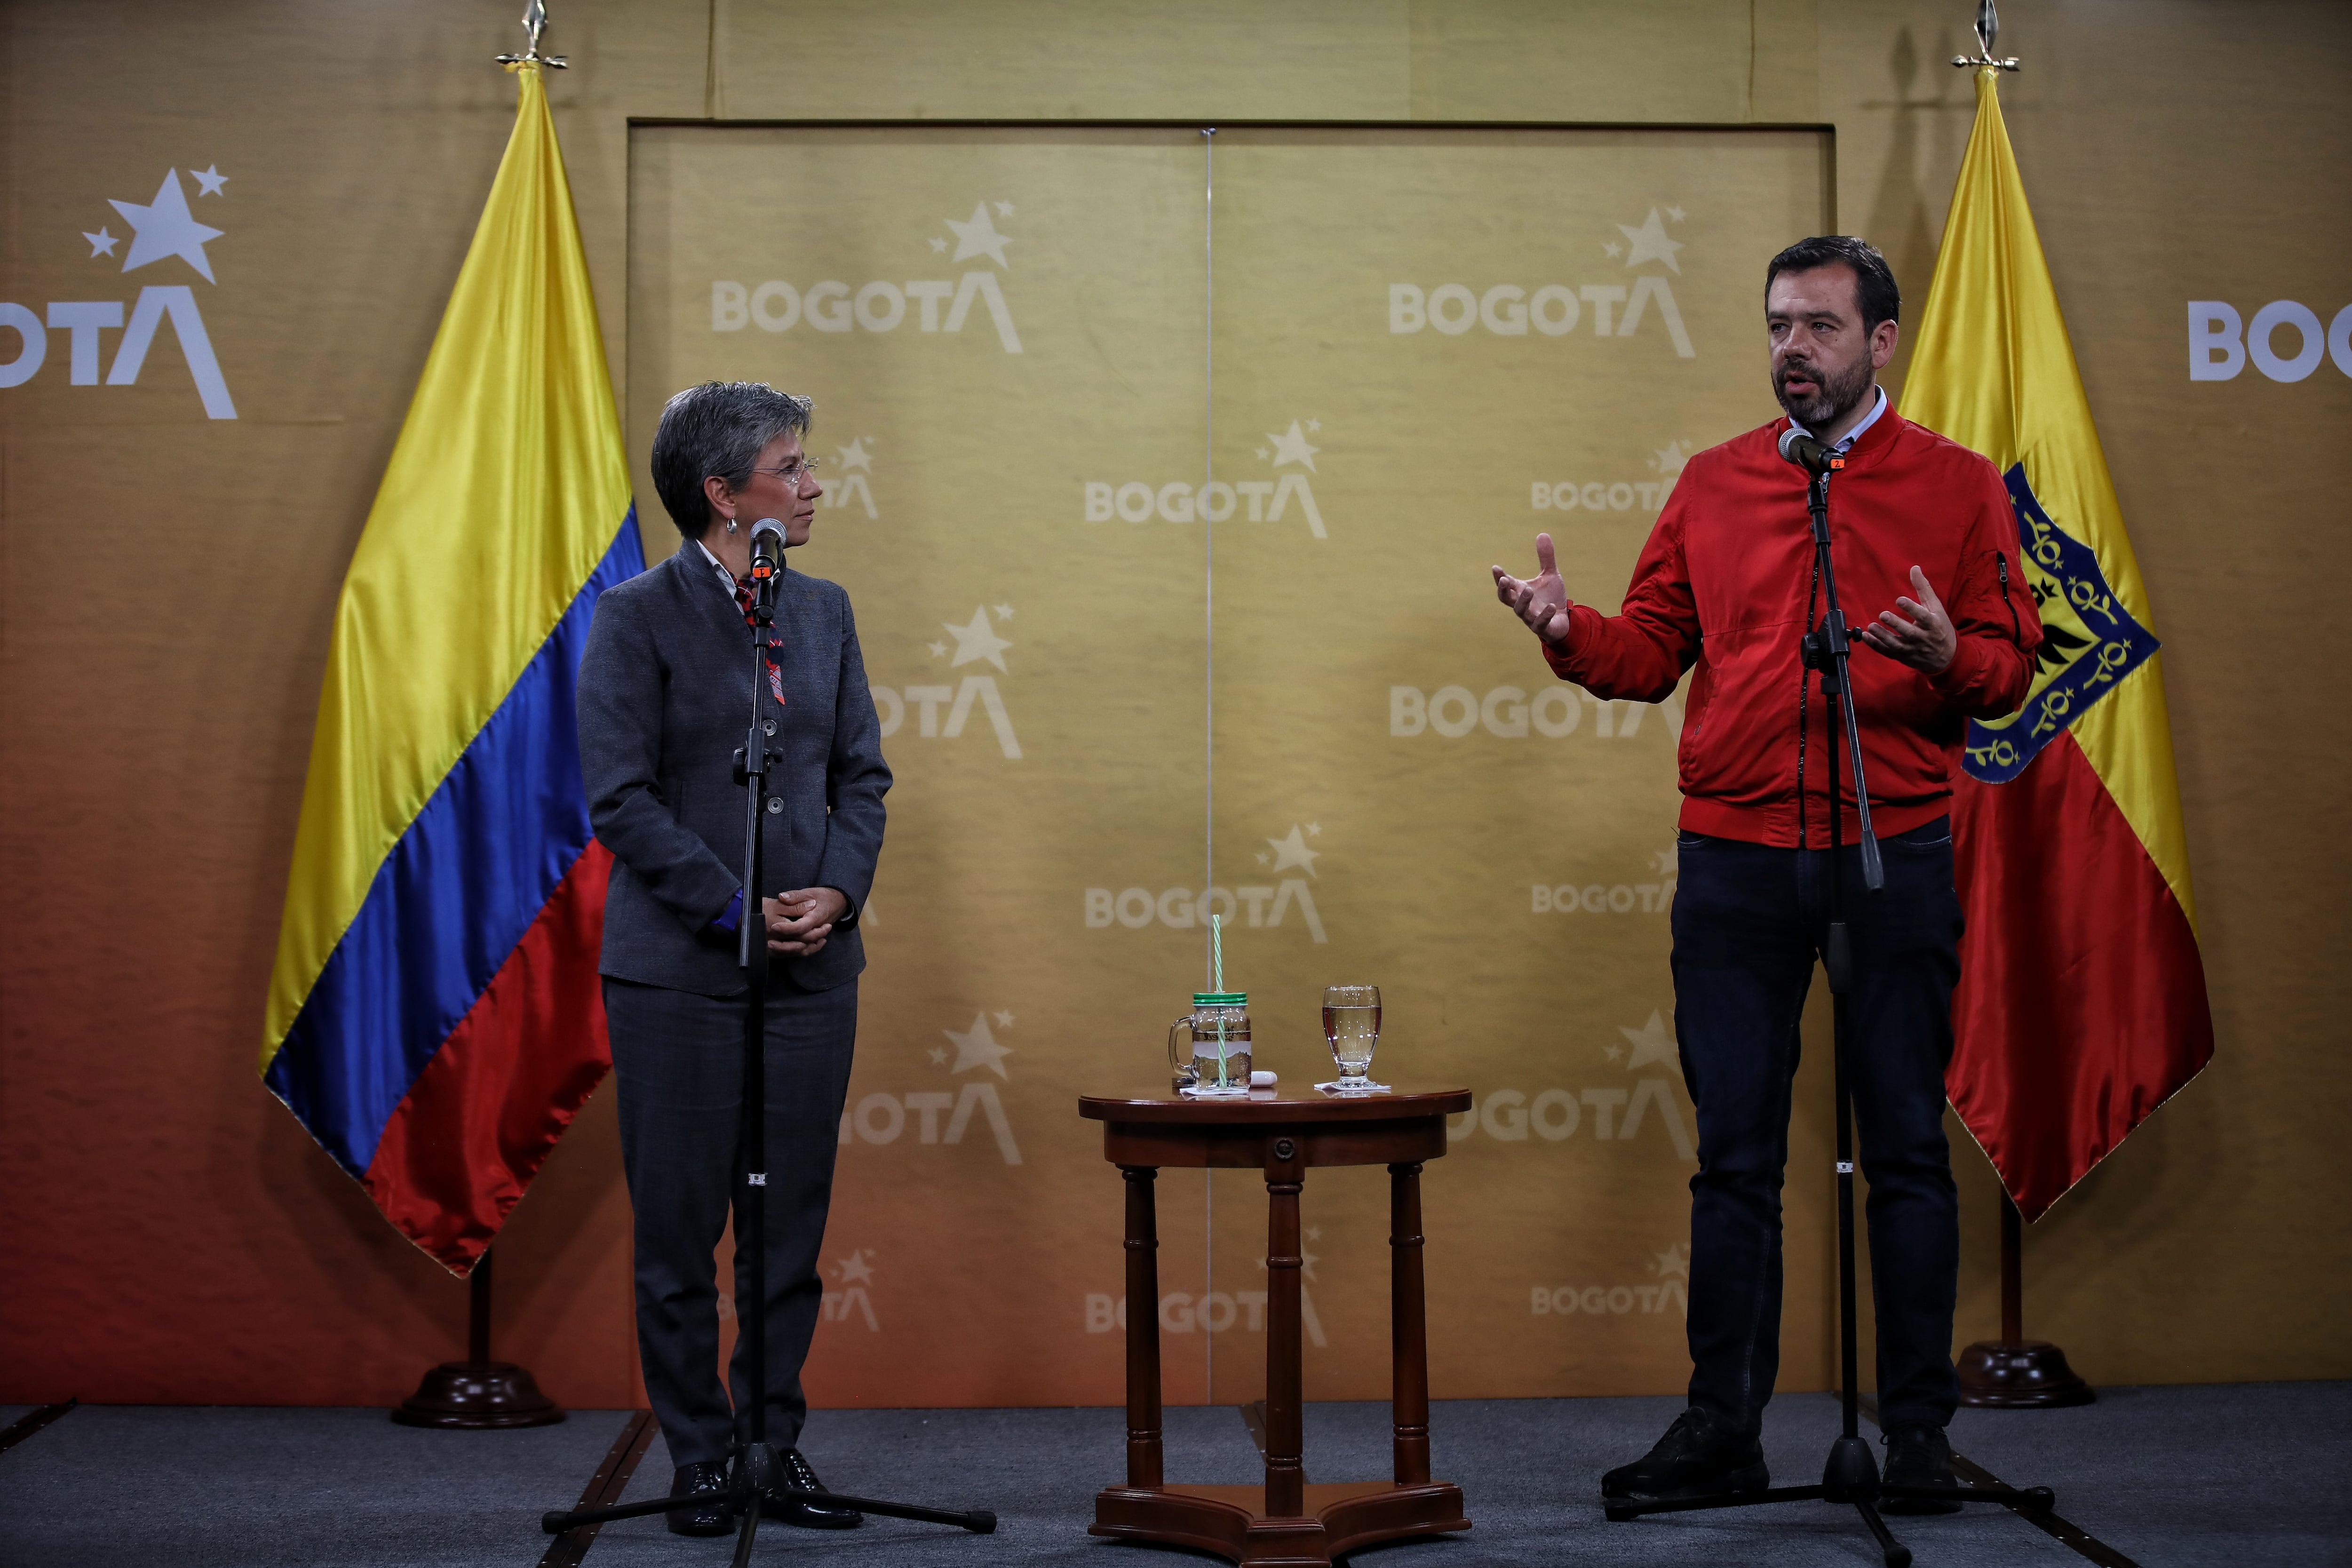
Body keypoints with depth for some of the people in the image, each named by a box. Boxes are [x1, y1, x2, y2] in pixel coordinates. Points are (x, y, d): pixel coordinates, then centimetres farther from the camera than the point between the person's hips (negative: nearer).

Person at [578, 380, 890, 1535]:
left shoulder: (823, 611, 11)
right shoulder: (638, 618, -6)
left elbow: (861, 775, 12)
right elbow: (622, 799, -10)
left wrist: (838, 890, -5)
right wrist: (736, 909, -15)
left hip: (812, 966, 5)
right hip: (677, 972, -5)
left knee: (793, 1227, 8)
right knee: (678, 1232, 2)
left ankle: (776, 1450, 17)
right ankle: (700, 1461, 12)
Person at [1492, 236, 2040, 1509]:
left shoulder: (1958, 486, 5)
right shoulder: (1713, 486, 11)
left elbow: (2010, 665, 2)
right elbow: (1651, 651, 9)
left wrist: (1950, 657, -20)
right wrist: (1569, 631, -10)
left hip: (1895, 854, -2)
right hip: (1734, 862, 2)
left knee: (1907, 1151, 3)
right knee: (1734, 1158, 5)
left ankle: (1917, 1429, 12)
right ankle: (1722, 1428, 12)